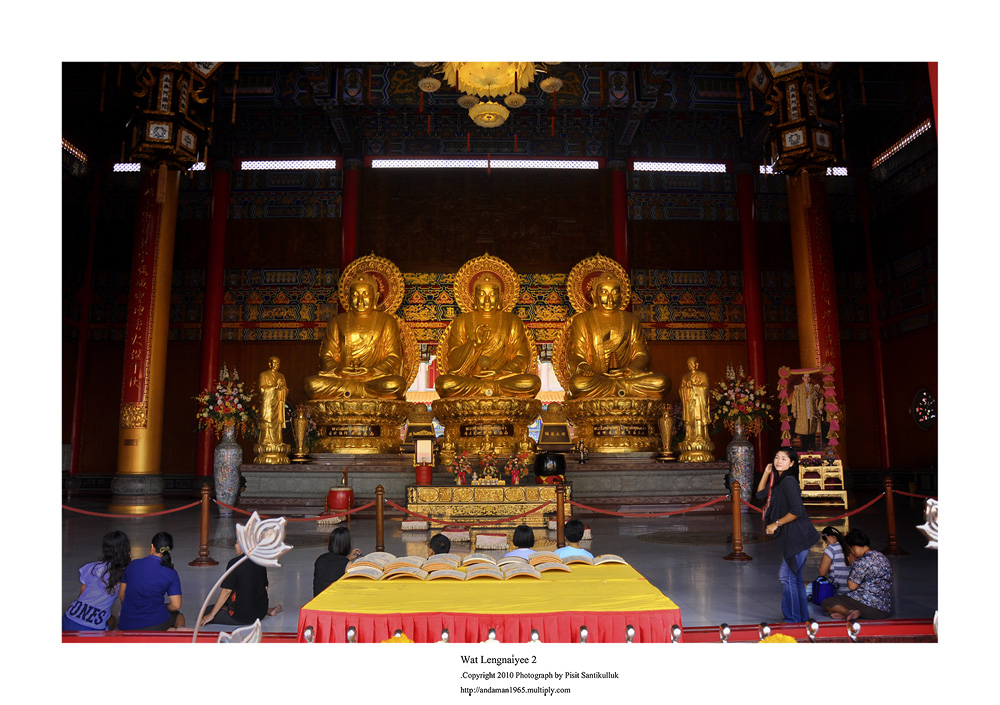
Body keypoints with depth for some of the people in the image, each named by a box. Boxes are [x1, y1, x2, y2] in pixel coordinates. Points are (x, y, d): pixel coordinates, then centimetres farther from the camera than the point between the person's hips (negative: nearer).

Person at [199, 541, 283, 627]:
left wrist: (211, 615, -8)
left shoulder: (234, 563, -16)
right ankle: (268, 610, 15)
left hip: (241, 617, -8)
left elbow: (226, 591, -16)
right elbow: (265, 587, 11)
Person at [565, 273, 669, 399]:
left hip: (626, 376, 2)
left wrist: (629, 369, -14)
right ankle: (623, 388, -23)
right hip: (594, 377, -2)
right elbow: (575, 356, 4)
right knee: (578, 383, -39)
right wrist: (582, 367, -23)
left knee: (663, 382, -25)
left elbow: (642, 355, 11)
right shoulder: (582, 320, 12)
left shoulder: (631, 320, 19)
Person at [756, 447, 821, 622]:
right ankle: (802, 616, 25)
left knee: (787, 576, -7)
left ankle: (792, 618, 1)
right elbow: (760, 493, 25)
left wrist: (776, 524, -14)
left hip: (797, 536, -10)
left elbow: (797, 511, -22)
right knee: (794, 577, 16)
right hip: (790, 536, 10)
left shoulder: (788, 481, -16)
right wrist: (766, 473, 15)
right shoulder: (779, 480, 14)